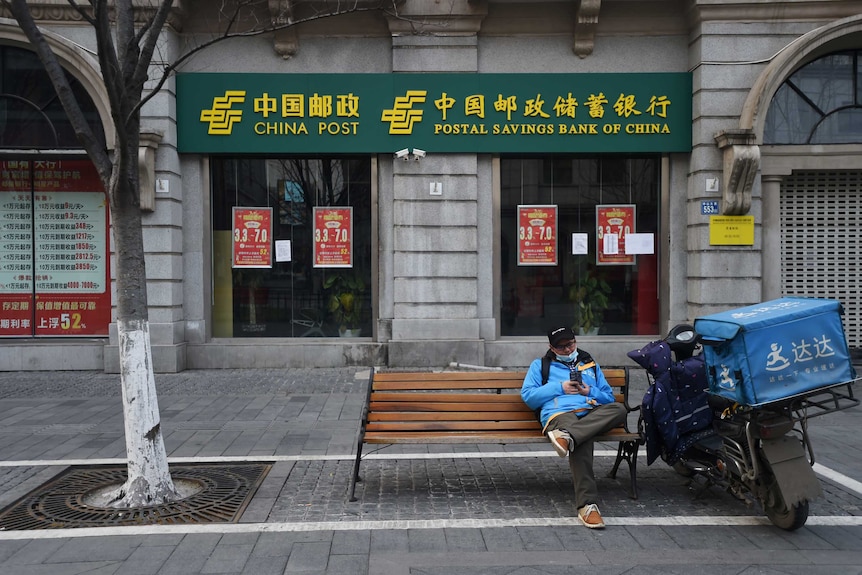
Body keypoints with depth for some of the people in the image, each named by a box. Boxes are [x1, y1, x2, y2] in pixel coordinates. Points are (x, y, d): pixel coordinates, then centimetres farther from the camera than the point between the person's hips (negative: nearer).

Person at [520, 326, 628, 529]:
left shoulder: (591, 365, 32)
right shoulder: (540, 365, 24)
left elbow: (609, 398, 26)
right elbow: (527, 395, 9)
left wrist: (591, 392, 5)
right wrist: (559, 388, 1)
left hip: (593, 414, 4)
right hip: (560, 413, -4)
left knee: (619, 409, -33)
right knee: (580, 443, -39)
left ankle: (568, 436, -48)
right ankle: (587, 505, -47)